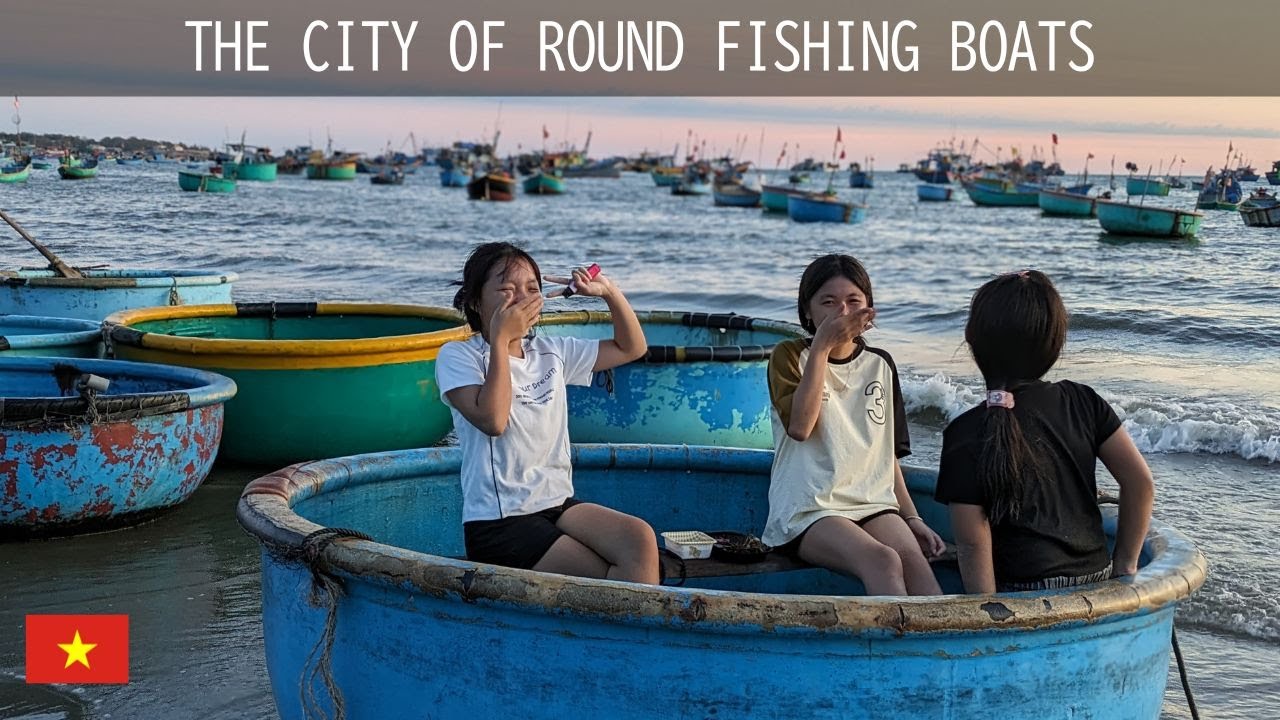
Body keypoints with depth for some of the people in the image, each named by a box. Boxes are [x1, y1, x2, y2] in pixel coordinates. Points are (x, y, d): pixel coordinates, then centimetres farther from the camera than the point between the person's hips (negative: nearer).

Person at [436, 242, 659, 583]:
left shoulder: (552, 353, 13)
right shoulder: (457, 357, -3)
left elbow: (632, 347, 21)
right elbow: (492, 420, -21)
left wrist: (610, 292, 6)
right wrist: (501, 338, -16)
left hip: (559, 504, 6)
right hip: (498, 521, -6)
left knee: (640, 540, -23)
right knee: (614, 581, -22)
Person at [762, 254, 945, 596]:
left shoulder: (880, 365, 17)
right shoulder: (790, 356, 5)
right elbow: (800, 426, -14)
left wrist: (912, 518, 12)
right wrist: (822, 346, -13)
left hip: (874, 504, 4)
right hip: (808, 512, -4)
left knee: (914, 560, -29)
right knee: (883, 561, -33)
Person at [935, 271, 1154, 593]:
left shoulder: (966, 434, -10)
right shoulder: (1082, 402, 3)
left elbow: (973, 544, -14)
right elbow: (1141, 483, 3)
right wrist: (1125, 564, 11)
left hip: (1027, 593, -5)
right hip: (1100, 580, 6)